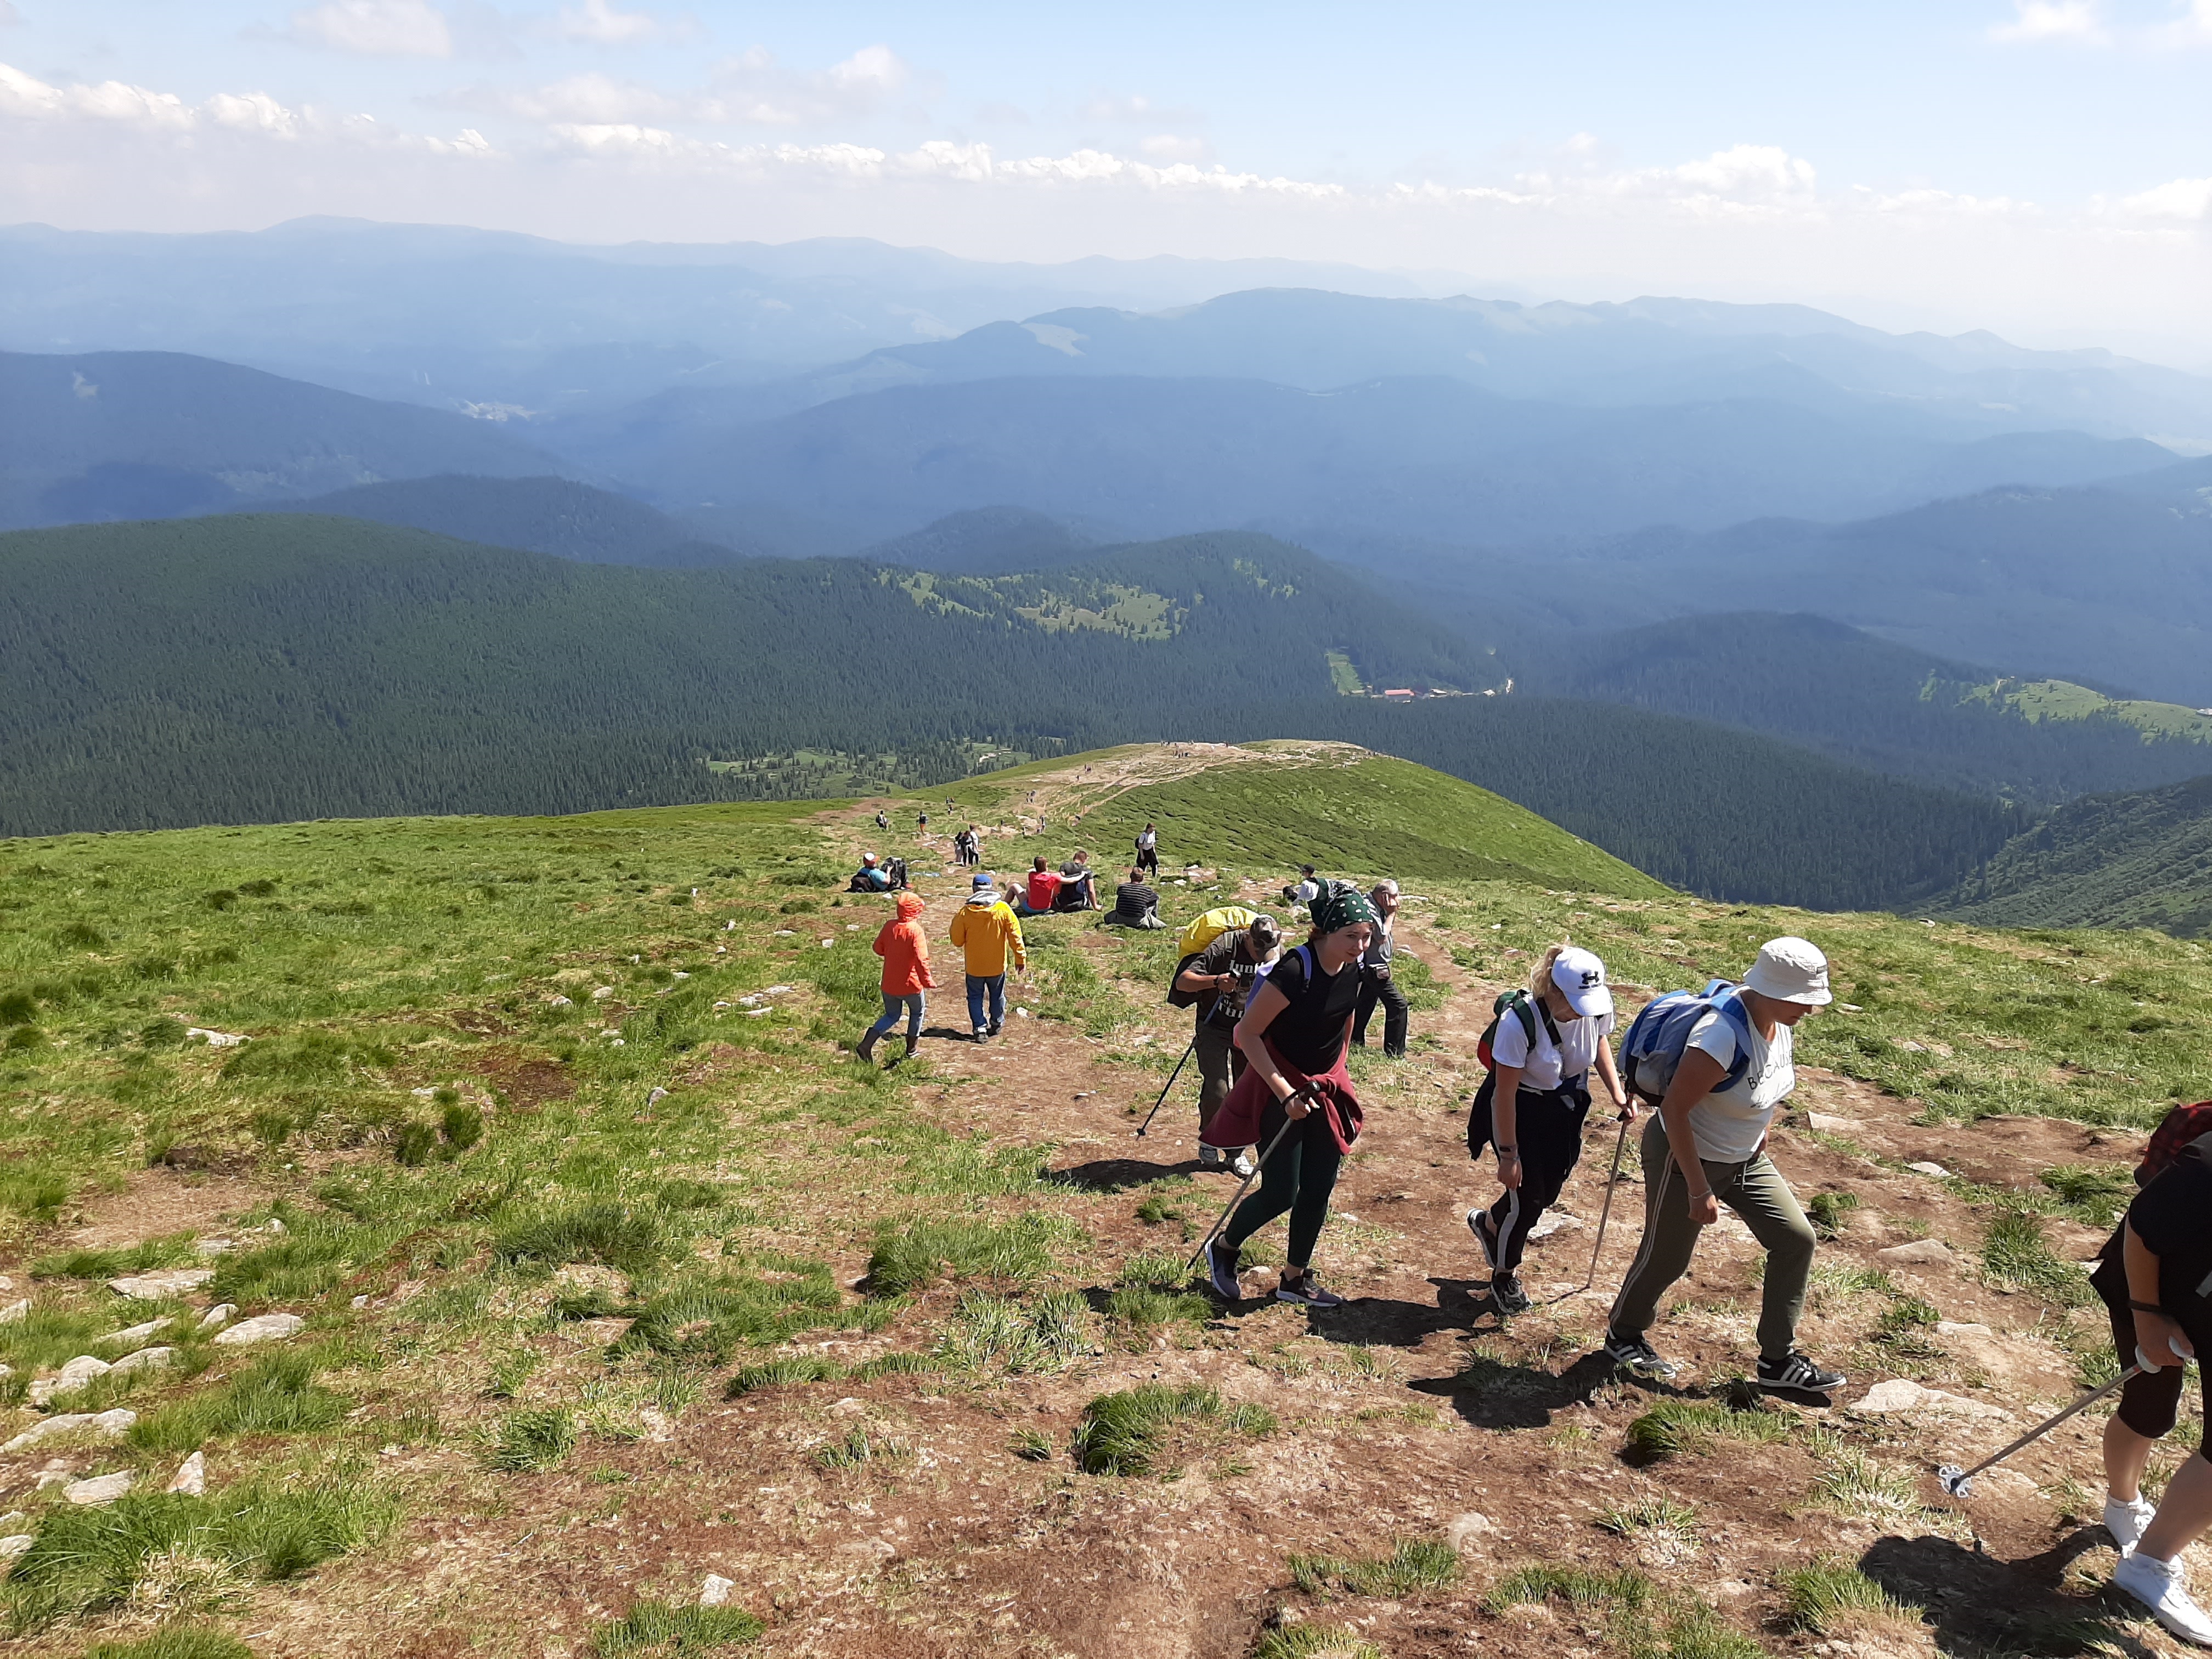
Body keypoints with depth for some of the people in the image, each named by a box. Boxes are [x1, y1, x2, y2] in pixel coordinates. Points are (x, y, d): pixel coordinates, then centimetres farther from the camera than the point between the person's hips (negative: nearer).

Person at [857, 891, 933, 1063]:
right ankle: (911, 1050, 28)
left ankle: (867, 1043, -1)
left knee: (891, 1016, 20)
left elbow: (878, 949, 9)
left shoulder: (889, 926, -2)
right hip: (910, 984, -5)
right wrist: (927, 981, -19)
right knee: (917, 1012, 22)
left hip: (889, 984, 5)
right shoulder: (916, 930, -18)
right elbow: (921, 959, -25)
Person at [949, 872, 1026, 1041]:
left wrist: (956, 921, 11)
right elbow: (1015, 934, -9)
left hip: (974, 966, -1)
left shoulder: (965, 912, -13)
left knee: (975, 997, 14)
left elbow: (957, 941, -5)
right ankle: (996, 1024, 35)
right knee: (997, 996, 21)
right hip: (997, 965, 1)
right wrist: (1021, 957, 0)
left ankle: (980, 1028, 7)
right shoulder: (1002, 909, -11)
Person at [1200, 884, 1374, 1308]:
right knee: (1280, 1194, -2)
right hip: (1281, 1089, -7)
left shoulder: (1354, 970, -5)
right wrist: (1285, 1093, -25)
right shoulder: (1293, 973, -27)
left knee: (1318, 1190, 9)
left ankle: (1296, 1279, 26)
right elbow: (1247, 1033, -23)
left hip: (1325, 1087, 7)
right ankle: (1223, 1249, 25)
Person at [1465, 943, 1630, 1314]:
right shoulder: (1519, 1023, -35)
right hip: (1521, 1111, -5)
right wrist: (1509, 1154, -18)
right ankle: (1505, 1276, 31)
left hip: (1566, 1109, 5)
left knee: (1547, 1192, 15)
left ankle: (1488, 1223, 48)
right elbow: (1505, 1093, -25)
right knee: (1528, 1197, 2)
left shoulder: (1597, 1008, -20)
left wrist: (1617, 1092, -6)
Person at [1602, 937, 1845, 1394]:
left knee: (1796, 1239, 4)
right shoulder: (1723, 1035, -35)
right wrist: (1699, 1190, -26)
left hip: (1744, 1159, 8)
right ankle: (1622, 1336, 37)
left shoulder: (1778, 1021, -9)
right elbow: (1674, 1108, -31)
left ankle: (1778, 1361, 16)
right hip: (1685, 1157, -8)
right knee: (1665, 1258, 9)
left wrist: (1760, 1143, 16)